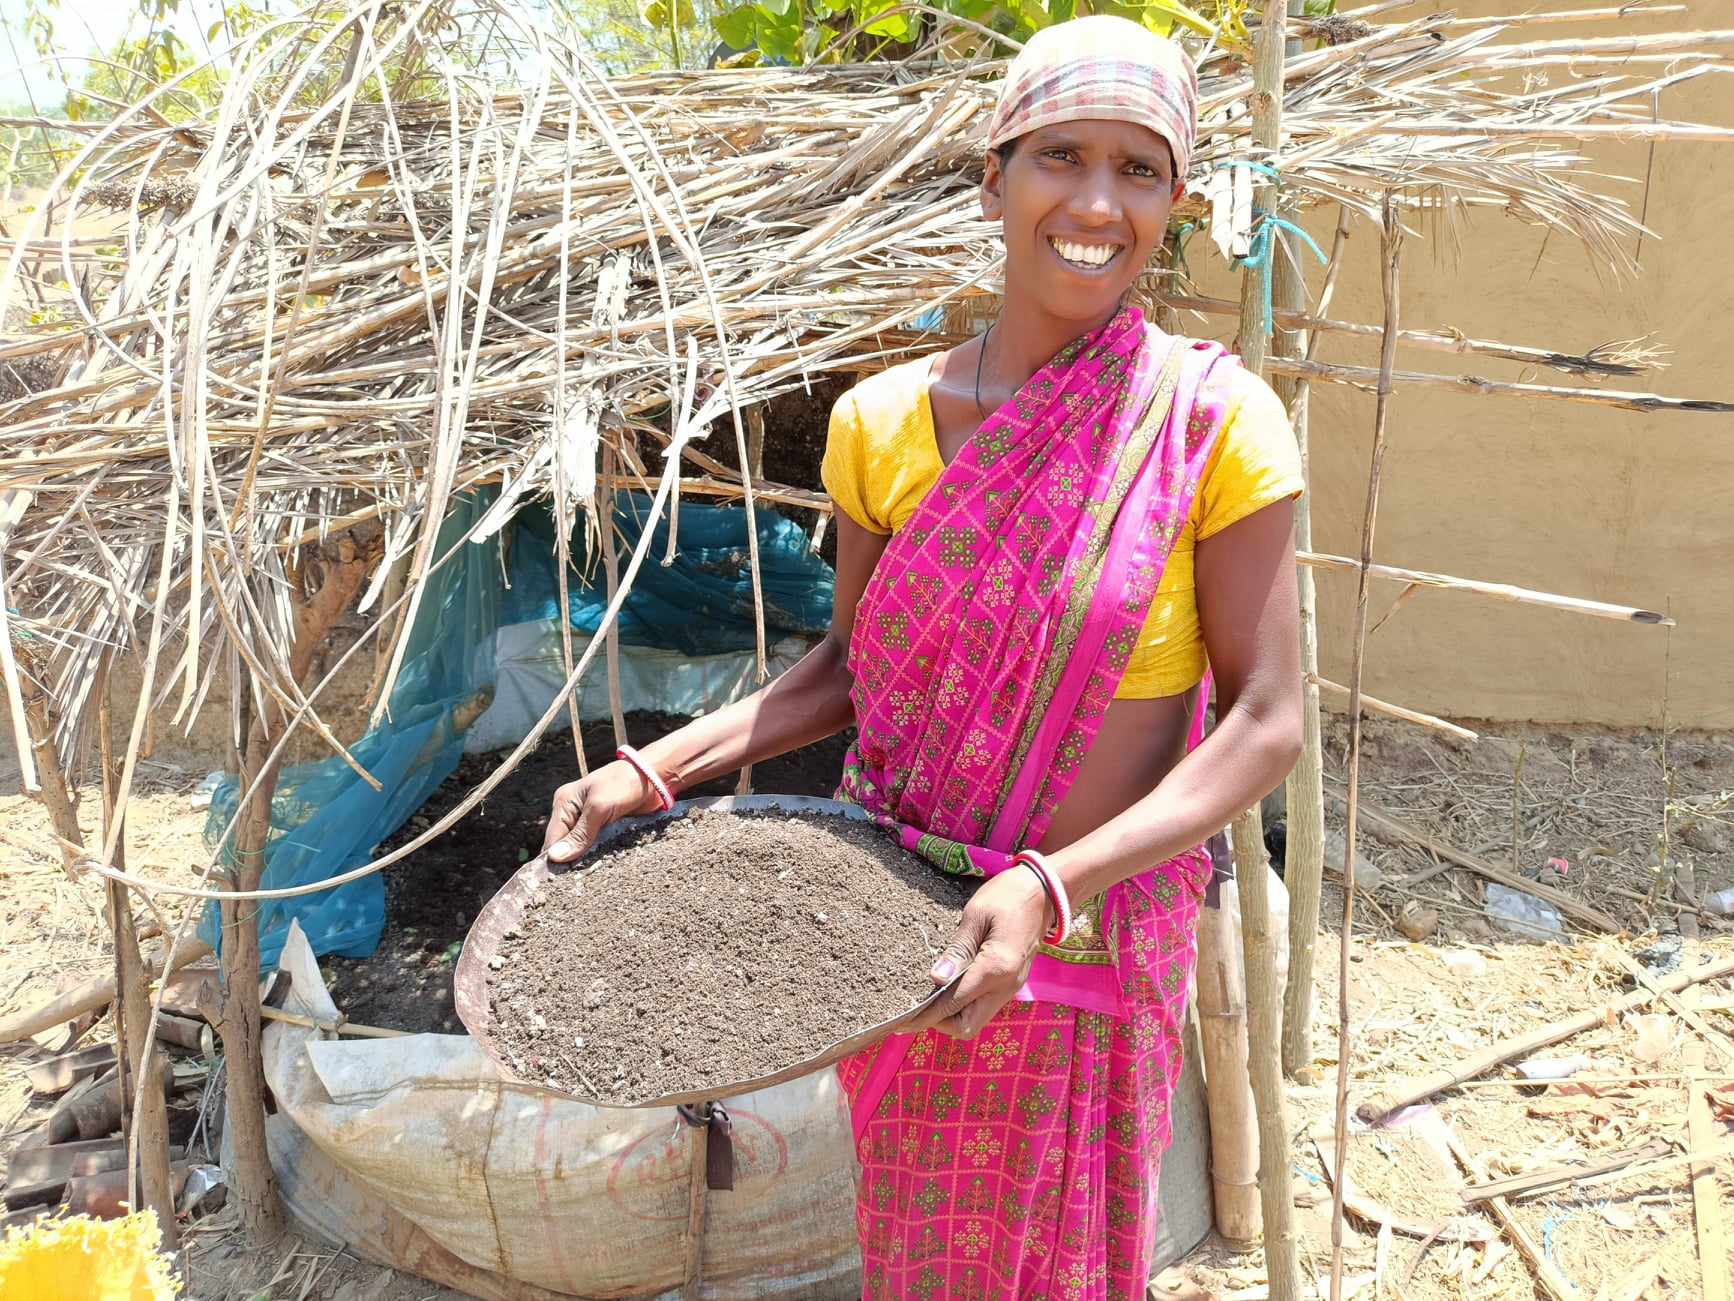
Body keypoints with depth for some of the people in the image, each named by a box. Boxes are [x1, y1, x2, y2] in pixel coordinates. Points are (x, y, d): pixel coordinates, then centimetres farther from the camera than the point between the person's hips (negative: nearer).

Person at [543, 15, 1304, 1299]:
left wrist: (1050, 886, -26)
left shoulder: (1216, 421, -14)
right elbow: (850, 665, 5)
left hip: (1096, 934, -2)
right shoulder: (885, 422, -5)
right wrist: (655, 769, -6)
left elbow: (1266, 722, -15)